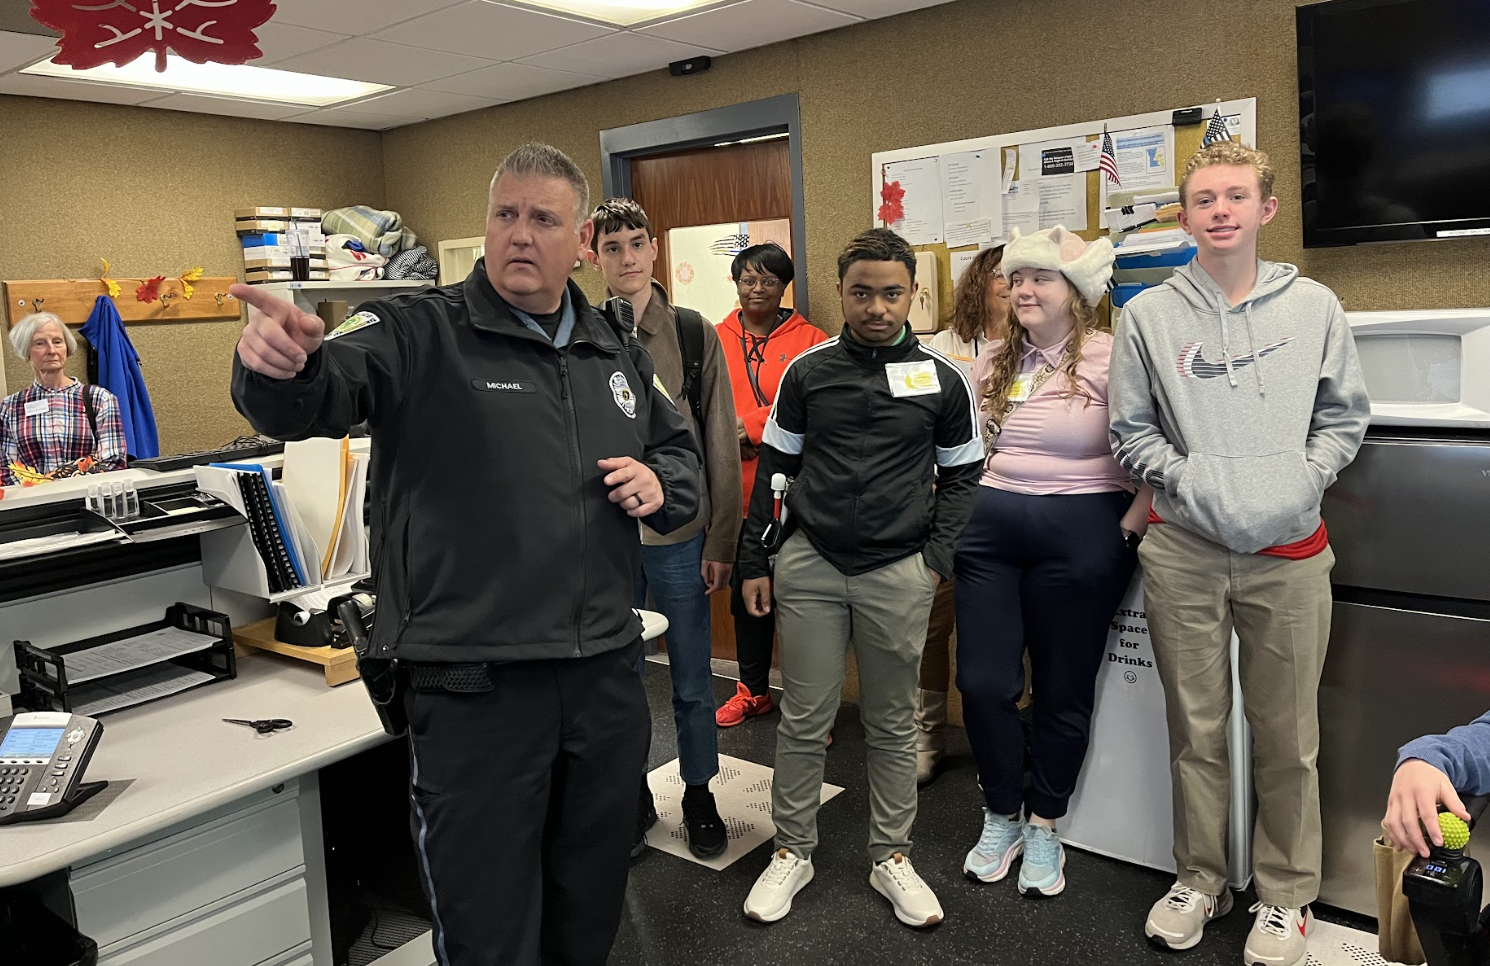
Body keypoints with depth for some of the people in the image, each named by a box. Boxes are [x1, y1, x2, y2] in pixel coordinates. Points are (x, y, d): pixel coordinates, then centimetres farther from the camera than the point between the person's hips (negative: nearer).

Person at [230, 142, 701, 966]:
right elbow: (318, 396, -24)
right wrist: (280, 367, -47)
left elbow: (679, 451, 22)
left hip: (606, 674, 5)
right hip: (474, 685, -5)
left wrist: (661, 484, 0)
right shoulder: (418, 334, -7)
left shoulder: (616, 356, 10)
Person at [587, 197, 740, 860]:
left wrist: (721, 541, -5)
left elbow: (721, 447, -1)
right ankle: (633, 798, 33)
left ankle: (699, 795, 31)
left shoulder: (693, 333, -1)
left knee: (692, 681, 12)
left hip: (680, 538, -1)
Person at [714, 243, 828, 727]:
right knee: (745, 592, 16)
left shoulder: (809, 340, -1)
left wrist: (752, 424, -16)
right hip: (736, 488, 4)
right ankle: (753, 690, 34)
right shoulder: (717, 340, 8)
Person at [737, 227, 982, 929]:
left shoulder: (942, 380, 2)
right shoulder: (807, 372, 3)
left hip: (899, 573, 0)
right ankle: (792, 851, 25)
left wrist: (937, 558, -2)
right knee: (803, 719, 7)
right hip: (810, 564, 0)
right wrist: (755, 561, 4)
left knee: (893, 724, 12)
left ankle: (891, 857, 28)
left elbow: (961, 476, 9)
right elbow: (773, 469, 6)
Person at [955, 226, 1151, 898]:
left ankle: (1043, 826, 28)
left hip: (1080, 534, -4)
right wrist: (966, 509, 11)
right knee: (982, 682, 2)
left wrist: (1130, 527, -16)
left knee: (1064, 690, 8)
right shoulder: (993, 362, 11)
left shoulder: (1112, 358, -6)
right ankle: (1001, 817, 25)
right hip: (991, 528, 5)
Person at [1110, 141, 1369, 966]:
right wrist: (1194, 481, -9)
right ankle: (1198, 880, 28)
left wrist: (1298, 484, -7)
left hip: (1289, 551, 0)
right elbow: (1132, 433, 4)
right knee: (1196, 728, 11)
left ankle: (1286, 897, 26)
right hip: (1182, 550, 0)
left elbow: (1344, 417, 8)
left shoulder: (1314, 307, 5)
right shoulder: (1148, 317, 3)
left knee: (1288, 737, 8)